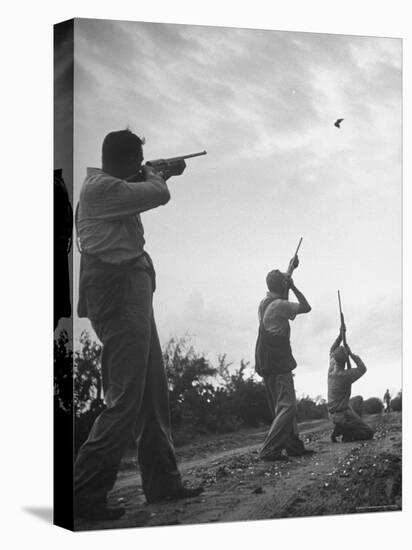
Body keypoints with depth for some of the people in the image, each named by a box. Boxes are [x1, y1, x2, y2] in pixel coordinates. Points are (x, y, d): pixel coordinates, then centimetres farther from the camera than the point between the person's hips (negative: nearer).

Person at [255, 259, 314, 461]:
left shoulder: (264, 303, 11)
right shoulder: (279, 305, -15)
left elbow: (279, 286, 31)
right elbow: (306, 307, -6)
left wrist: (289, 269, 39)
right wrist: (293, 287, 0)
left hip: (265, 364, 10)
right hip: (278, 363, -10)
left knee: (284, 406, 16)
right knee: (286, 406, -11)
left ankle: (294, 445, 22)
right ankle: (269, 450, -18)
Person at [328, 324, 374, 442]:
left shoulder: (331, 370, -1)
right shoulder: (345, 375, -23)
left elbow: (332, 351, 15)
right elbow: (362, 368, -8)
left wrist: (341, 335, 10)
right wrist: (351, 354, -7)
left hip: (332, 414, 8)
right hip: (343, 414, -8)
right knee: (368, 433, 0)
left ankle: (339, 430, 9)